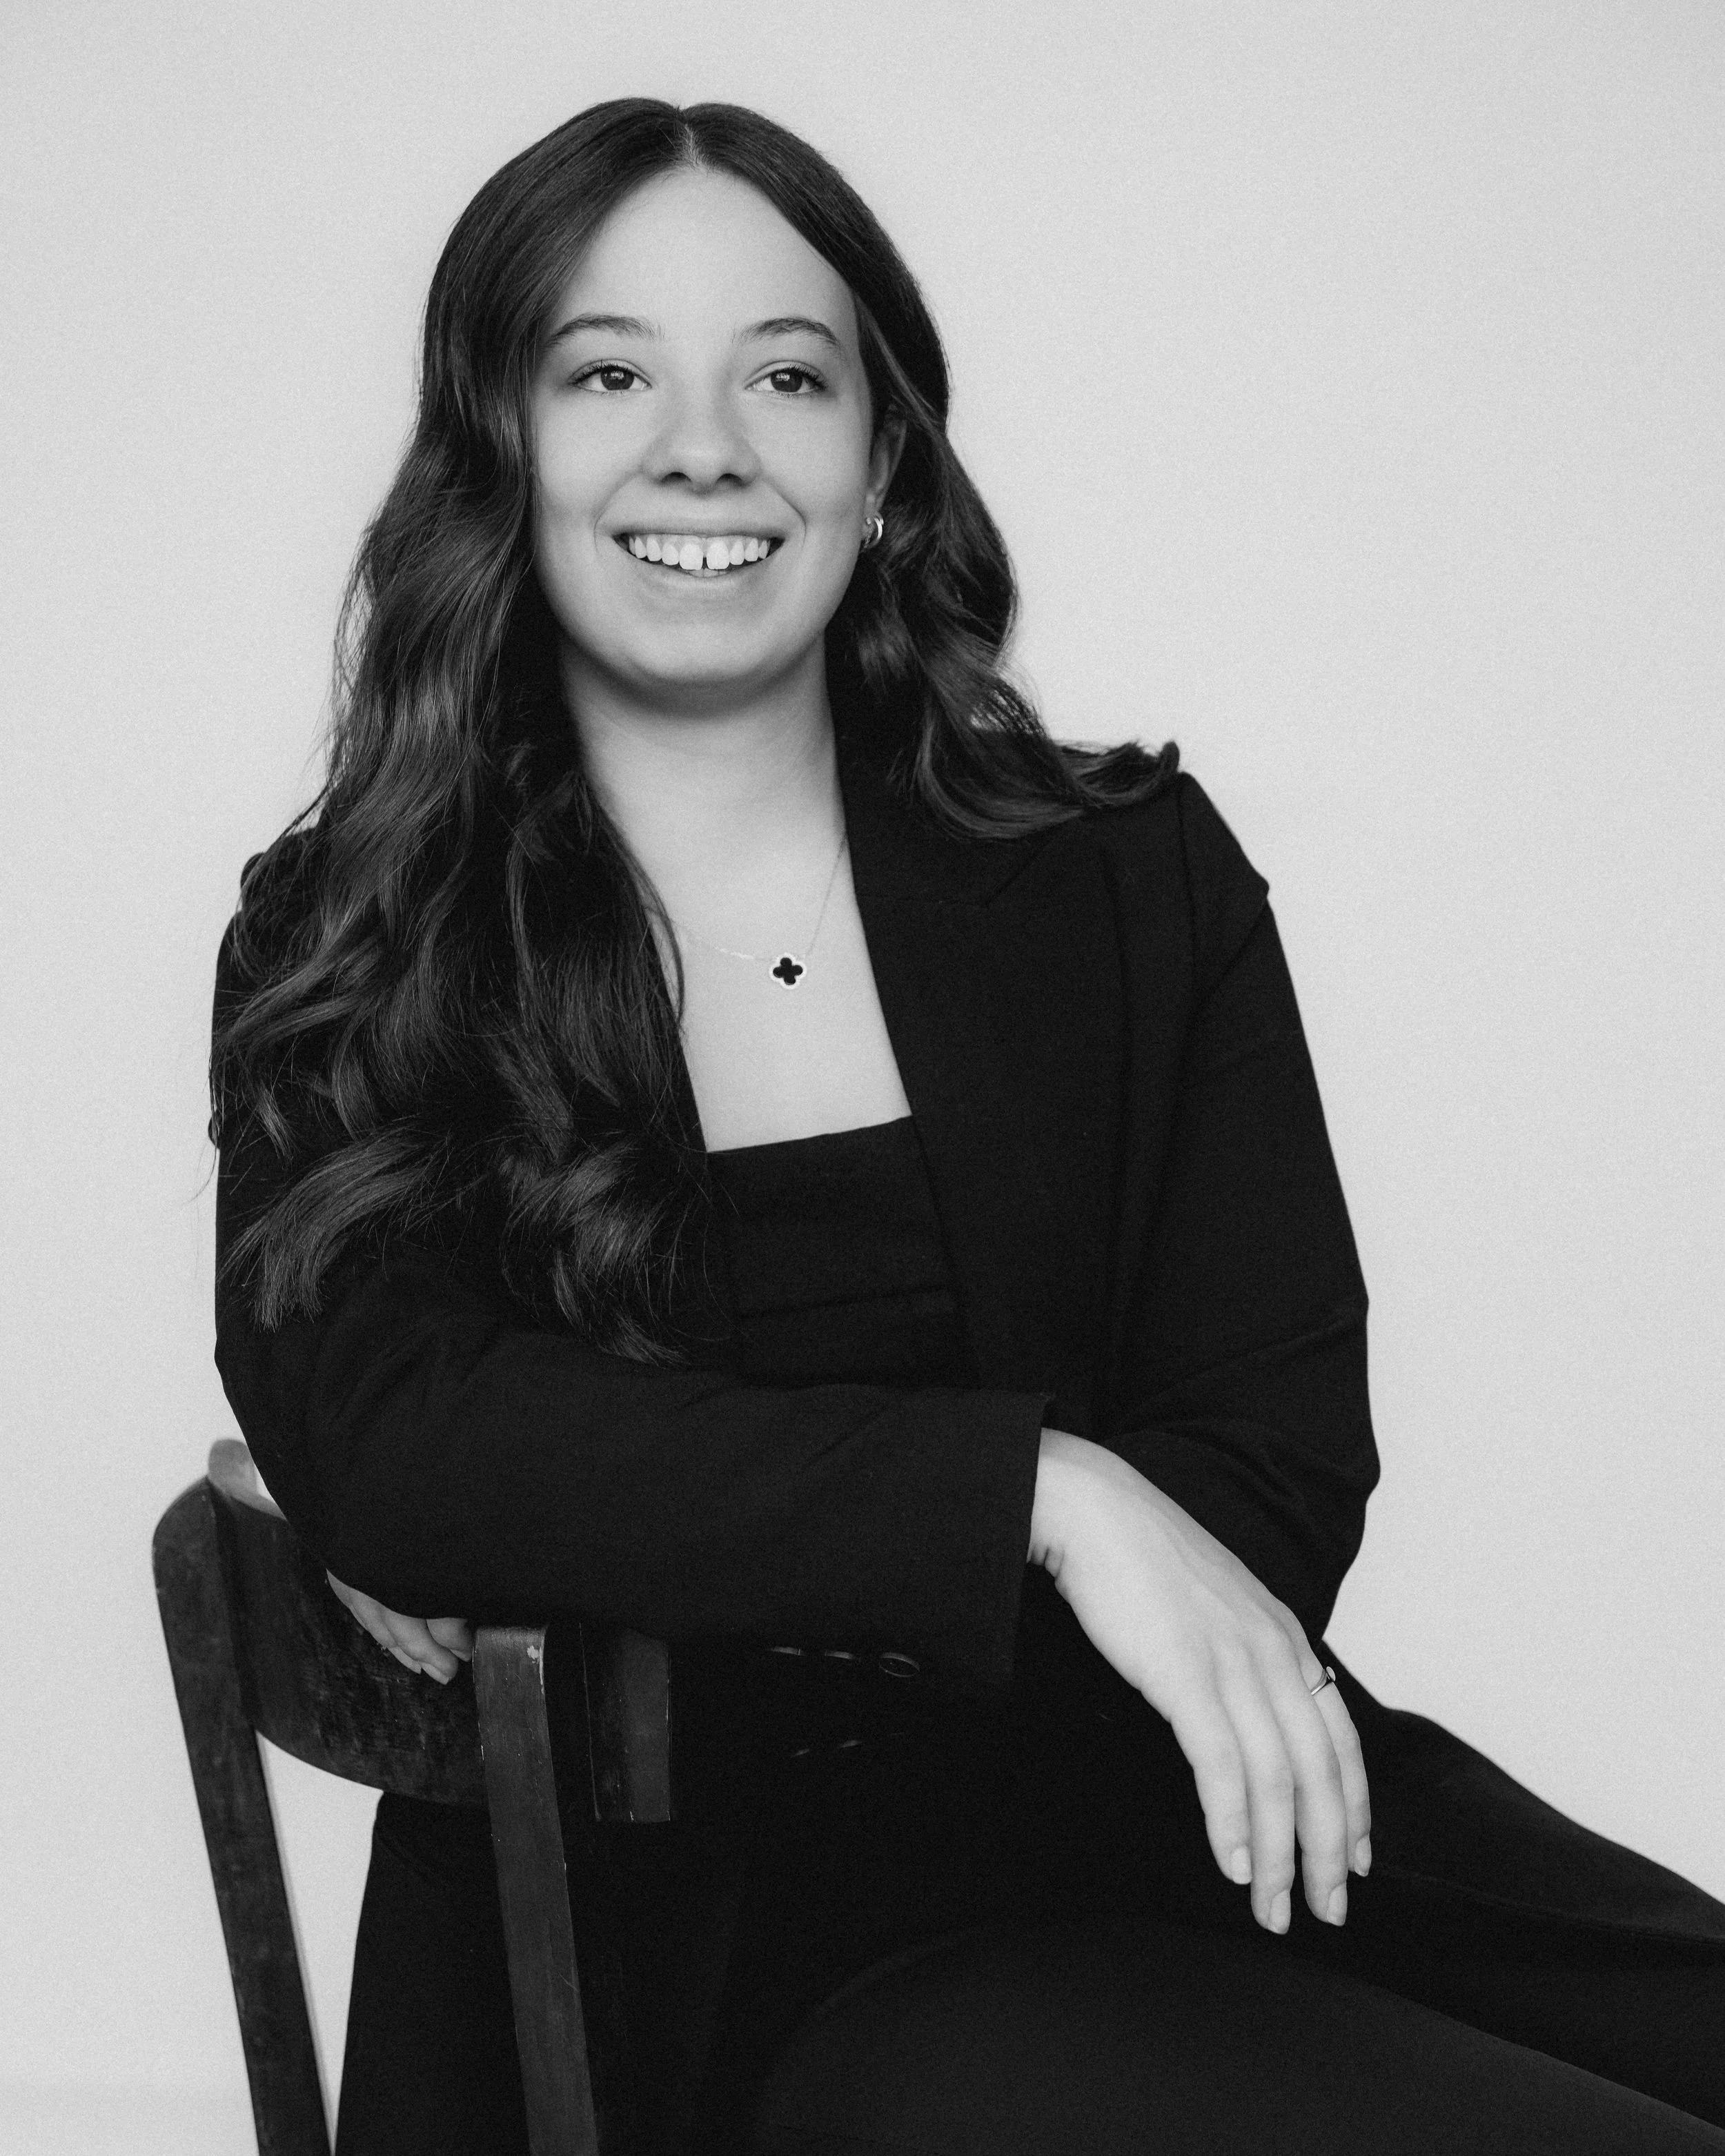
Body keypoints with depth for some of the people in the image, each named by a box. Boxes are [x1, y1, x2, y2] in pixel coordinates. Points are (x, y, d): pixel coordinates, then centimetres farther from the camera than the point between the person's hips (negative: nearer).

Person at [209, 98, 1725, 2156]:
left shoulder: (1131, 878, 7)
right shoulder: (341, 949, 5)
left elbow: (1281, 1471, 1)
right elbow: (376, 1436, -11)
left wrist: (619, 1547, -11)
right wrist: (1035, 1490, -20)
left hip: (1169, 1817, 4)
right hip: (707, 1924, -3)